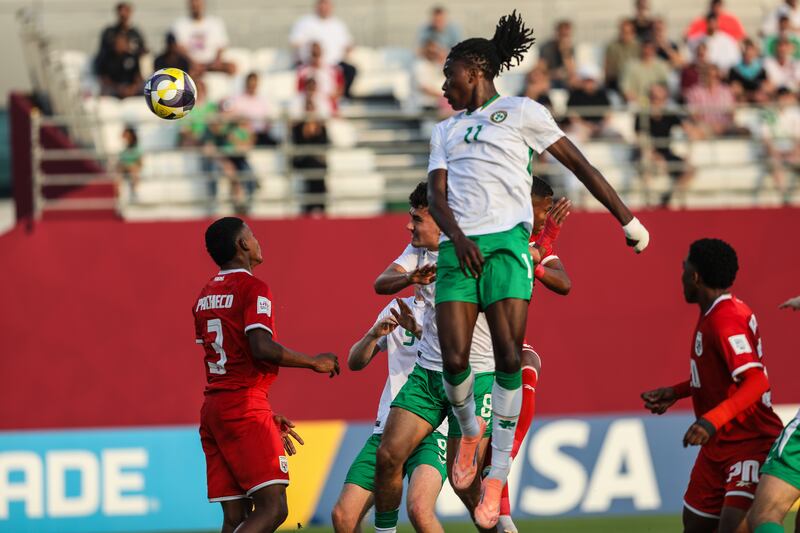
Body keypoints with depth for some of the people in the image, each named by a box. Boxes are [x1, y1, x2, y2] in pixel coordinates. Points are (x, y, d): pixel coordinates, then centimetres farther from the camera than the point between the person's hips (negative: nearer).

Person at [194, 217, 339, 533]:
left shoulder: (205, 296, 19)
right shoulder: (253, 289, -8)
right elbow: (262, 348, -21)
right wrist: (314, 363, -7)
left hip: (212, 408, 9)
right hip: (245, 408, -9)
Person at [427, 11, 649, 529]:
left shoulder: (521, 112, 11)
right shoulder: (445, 131, 25)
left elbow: (579, 165, 11)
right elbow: (437, 193, 12)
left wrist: (627, 219, 7)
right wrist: (457, 237, -9)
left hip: (506, 240, -4)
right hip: (458, 247, 4)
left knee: (509, 355, -14)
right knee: (454, 359, -11)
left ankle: (499, 471, -10)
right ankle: (470, 432, 18)